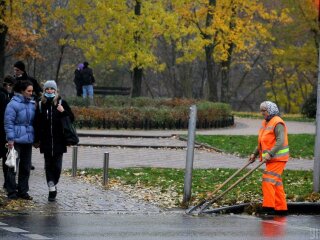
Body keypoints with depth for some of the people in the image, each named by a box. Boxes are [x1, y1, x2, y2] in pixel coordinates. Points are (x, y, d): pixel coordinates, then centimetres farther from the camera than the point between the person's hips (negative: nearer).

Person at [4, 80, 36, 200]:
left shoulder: (32, 104, 9)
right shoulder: (13, 104, -10)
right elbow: (8, 123, -11)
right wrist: (10, 139, -15)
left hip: (28, 140, 6)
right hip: (16, 140, -6)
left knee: (26, 167, 10)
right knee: (13, 166, -2)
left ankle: (23, 191, 18)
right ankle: (12, 192, 5)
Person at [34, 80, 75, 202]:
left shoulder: (61, 103, 0)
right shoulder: (41, 104, 4)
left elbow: (72, 118, 2)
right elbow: (37, 123, 6)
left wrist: (63, 111, -17)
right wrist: (37, 140, 4)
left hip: (59, 140, -1)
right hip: (46, 141, 1)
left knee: (57, 165, 1)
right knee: (48, 165, 1)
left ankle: (54, 186, 18)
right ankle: (52, 190, 4)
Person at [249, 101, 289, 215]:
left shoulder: (277, 123, -14)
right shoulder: (265, 123, 16)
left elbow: (280, 141, -24)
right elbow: (262, 142, 25)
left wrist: (270, 154, -30)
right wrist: (255, 154, 17)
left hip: (277, 158, -10)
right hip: (271, 158, 10)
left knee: (268, 181, -17)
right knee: (276, 183, 11)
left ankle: (268, 207, -21)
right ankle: (281, 208, 16)